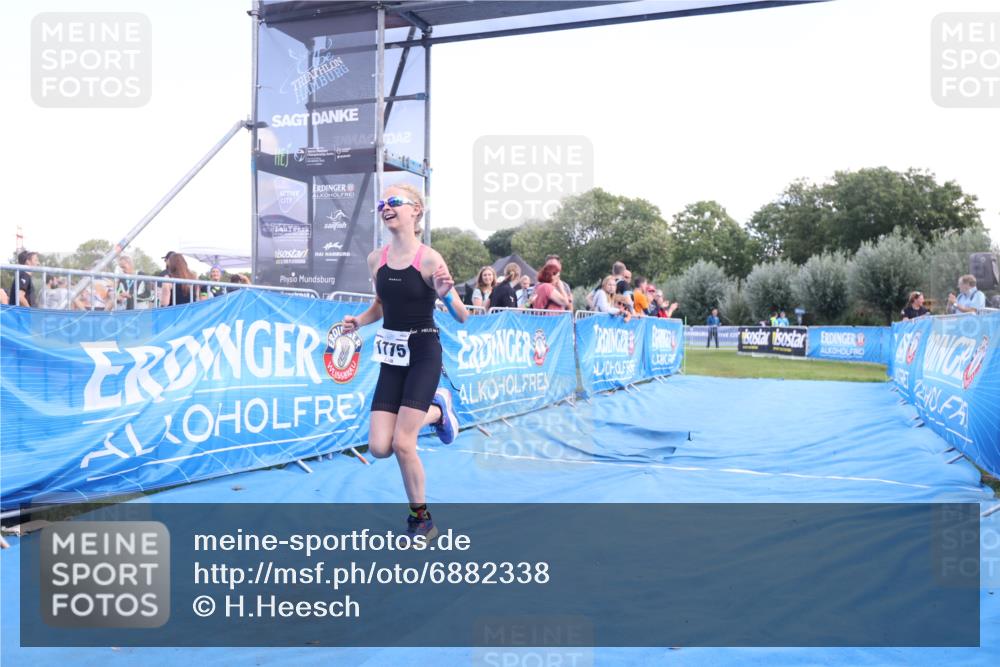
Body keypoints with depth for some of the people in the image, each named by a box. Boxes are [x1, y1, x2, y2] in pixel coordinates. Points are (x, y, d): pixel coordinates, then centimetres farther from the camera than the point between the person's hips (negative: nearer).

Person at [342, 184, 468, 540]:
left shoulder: (429, 259, -13)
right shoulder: (376, 259, 3)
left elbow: (462, 317, -11)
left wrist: (445, 295, -31)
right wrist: (359, 321, 1)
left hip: (424, 354, -5)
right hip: (392, 356, 6)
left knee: (402, 444, -10)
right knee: (379, 448, -1)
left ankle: (421, 520, 16)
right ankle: (436, 410, 27)